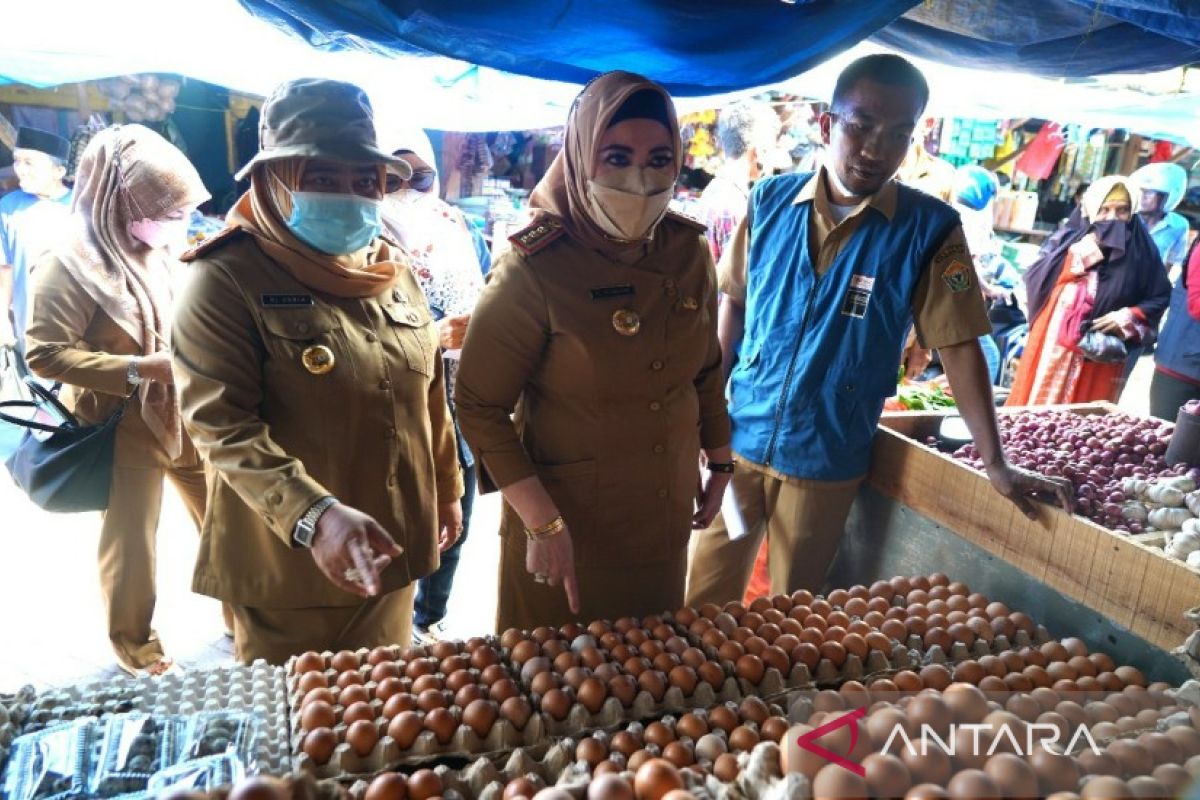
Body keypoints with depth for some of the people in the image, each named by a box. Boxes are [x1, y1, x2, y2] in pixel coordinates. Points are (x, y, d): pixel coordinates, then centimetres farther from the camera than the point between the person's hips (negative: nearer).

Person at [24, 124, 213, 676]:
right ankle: (133, 643, 34)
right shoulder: (71, 263, -17)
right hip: (127, 429, -5)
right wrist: (140, 369, -26)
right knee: (131, 541, 10)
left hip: (191, 418, 6)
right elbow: (46, 354, -19)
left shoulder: (167, 251, 1)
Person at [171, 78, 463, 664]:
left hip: (388, 551, 6)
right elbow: (221, 424, -22)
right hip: (286, 566, -5)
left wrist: (446, 488, 18)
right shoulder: (226, 279, -13)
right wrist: (313, 516, -35)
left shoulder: (394, 272, 6)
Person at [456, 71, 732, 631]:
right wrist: (543, 523, -19)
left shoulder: (689, 251, -5)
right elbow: (480, 406, -17)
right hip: (567, 525, -4)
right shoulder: (534, 270, -20)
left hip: (666, 518, 5)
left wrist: (720, 464, 12)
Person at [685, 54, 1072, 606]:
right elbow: (732, 304, 5)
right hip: (739, 438, 2)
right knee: (703, 599, 16)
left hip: (827, 460, -2)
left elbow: (959, 347, -6)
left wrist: (996, 465, -7)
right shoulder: (770, 200, -4)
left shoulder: (929, 228, -9)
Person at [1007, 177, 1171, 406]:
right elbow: (1033, 278, -7)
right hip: (1051, 347, 1)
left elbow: (1161, 298, 7)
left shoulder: (1142, 252, 2)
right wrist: (1076, 255, -13)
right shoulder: (1067, 239, 4)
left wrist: (1129, 317, -9)